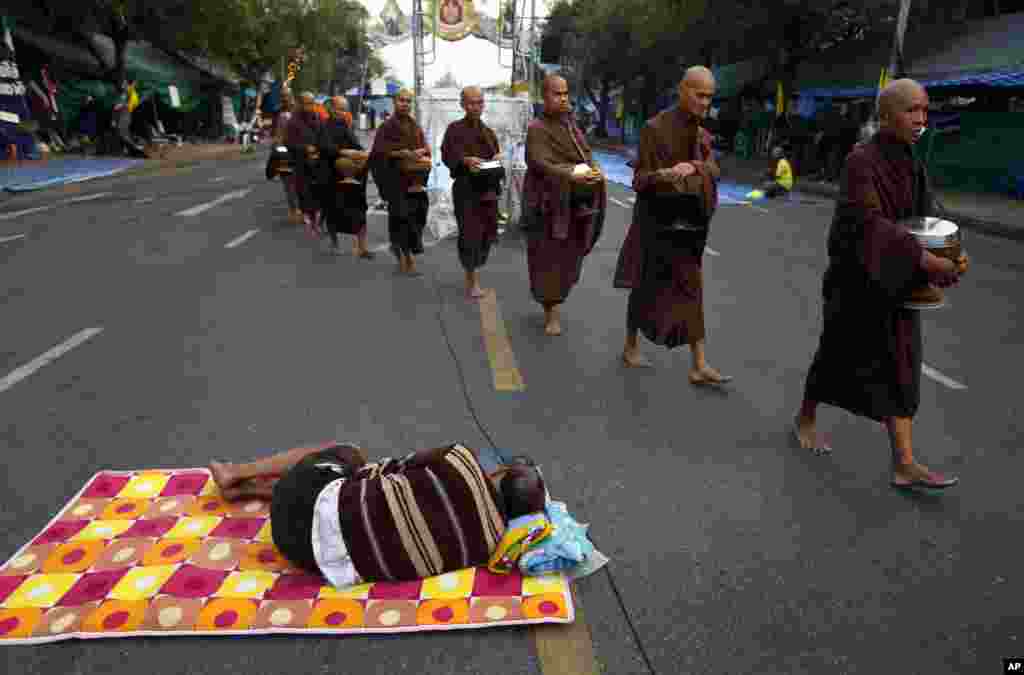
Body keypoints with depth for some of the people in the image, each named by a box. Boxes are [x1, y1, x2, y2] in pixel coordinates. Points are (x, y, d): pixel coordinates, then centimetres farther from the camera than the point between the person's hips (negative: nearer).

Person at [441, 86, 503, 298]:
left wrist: (497, 160, -5)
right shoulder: (454, 129, -1)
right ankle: (473, 281, 1)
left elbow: (496, 158, 19)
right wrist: (466, 160, -26)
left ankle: (474, 271, 26)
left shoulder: (489, 132, 17)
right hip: (465, 188, -5)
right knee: (469, 233, -9)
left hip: (488, 188, 6)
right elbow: (447, 156, -9)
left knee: (487, 233, 6)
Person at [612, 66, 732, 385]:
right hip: (657, 218, -5)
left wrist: (693, 167, -26)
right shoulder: (655, 128, -8)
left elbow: (714, 171, -4)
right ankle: (631, 346, 27)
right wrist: (660, 175, -33)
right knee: (647, 285, 6)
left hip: (688, 220, 5)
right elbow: (640, 178, -11)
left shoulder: (702, 134, 11)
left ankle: (699, 365, 1)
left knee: (690, 288, 1)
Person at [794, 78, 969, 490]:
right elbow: (868, 223, -28)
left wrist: (953, 254, -11)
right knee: (840, 357, 10)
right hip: (858, 283, -6)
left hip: (897, 284, 7)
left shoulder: (911, 166, 7)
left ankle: (904, 465, 7)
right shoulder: (861, 162, -16)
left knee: (898, 370, 3)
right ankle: (805, 418, 36)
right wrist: (922, 260, -34)